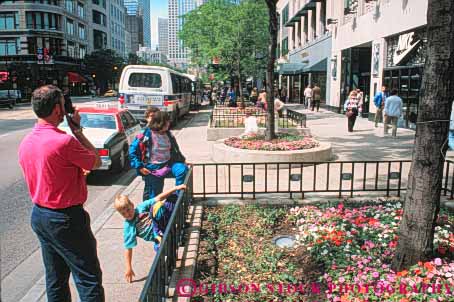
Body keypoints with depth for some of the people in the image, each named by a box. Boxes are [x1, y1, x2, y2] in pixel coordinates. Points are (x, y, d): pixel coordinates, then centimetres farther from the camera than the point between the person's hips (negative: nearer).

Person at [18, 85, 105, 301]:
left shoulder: (25, 143, 2)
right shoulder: (64, 141, -23)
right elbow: (96, 162, -7)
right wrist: (77, 130, -3)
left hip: (39, 215, 8)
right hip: (66, 218, -8)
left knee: (55, 278, 20)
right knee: (89, 278, 2)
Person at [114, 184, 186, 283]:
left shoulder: (141, 207, 6)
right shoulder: (128, 227, -1)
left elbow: (158, 198, 2)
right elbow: (128, 248, 1)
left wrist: (176, 188, -7)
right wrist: (129, 269, 0)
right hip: (159, 235, -2)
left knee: (156, 207, -22)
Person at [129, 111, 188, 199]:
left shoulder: (168, 134, 4)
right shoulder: (146, 135, -13)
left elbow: (174, 149, 18)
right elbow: (132, 150, -10)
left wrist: (183, 160, 10)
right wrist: (140, 167, -14)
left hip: (168, 164, 4)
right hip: (153, 168, -4)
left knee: (183, 170, -25)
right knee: (154, 195, 5)